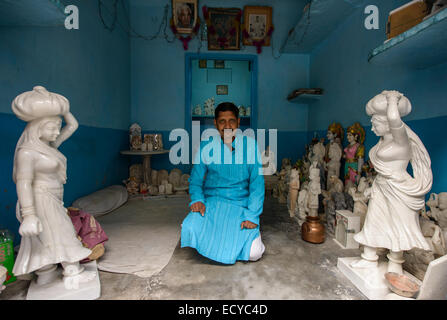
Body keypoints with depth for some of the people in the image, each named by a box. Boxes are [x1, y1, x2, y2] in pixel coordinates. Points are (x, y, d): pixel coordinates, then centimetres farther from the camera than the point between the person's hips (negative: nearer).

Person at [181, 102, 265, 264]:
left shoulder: (250, 145, -4)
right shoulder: (206, 147, -2)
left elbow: (257, 182, -6)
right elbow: (195, 180, 5)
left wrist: (252, 216, -15)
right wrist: (197, 199, -16)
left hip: (242, 205, 0)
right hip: (212, 202, 1)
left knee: (253, 254, -17)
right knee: (189, 229, -27)